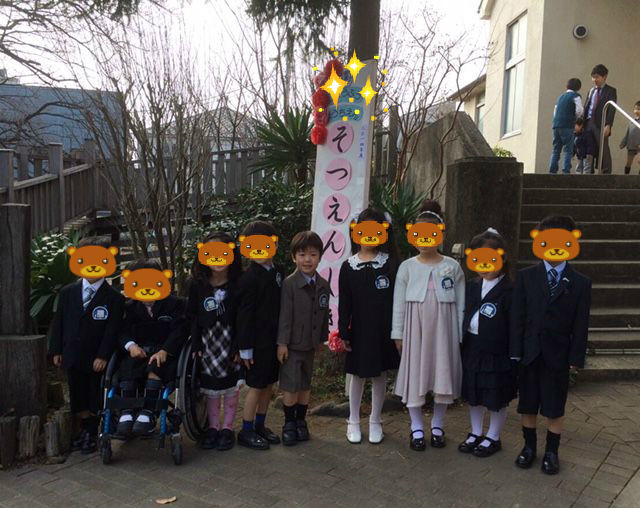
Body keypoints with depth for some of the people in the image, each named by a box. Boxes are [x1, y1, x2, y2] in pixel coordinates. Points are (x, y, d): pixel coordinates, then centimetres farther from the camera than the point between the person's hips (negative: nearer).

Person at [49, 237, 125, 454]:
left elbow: (112, 329, -11)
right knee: (78, 397, 14)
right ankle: (85, 432, 29)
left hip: (96, 359, -4)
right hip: (73, 357, 4)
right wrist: (56, 351, 4)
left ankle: (91, 434, 21)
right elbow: (58, 323, 9)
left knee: (95, 399, 6)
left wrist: (103, 356, -17)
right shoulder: (67, 293, 8)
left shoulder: (114, 297, -6)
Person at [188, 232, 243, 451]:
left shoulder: (238, 285, -8)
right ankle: (213, 426, 26)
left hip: (231, 342, -2)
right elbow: (193, 317, 2)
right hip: (208, 342, 2)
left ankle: (227, 428, 23)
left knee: (231, 386, 7)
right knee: (210, 386, 10)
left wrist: (239, 347, -11)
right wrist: (196, 345, -3)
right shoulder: (198, 285, -1)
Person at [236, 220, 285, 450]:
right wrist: (245, 348, -15)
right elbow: (244, 315, -16)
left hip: (275, 339, 7)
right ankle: (246, 431, 16)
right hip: (258, 341, -7)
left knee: (269, 383, 15)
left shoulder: (277, 272, 6)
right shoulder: (249, 278, -15)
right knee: (256, 386, 2)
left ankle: (260, 425, 30)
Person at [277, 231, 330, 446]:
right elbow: (285, 314, -14)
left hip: (310, 343, 5)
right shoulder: (289, 283, -13)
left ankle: (301, 421, 28)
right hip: (292, 344, -4)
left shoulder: (323, 285, 1)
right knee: (290, 386, 0)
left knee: (305, 385, 14)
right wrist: (282, 342, -14)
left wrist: (322, 338, 12)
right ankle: (289, 424, 16)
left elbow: (324, 314, 9)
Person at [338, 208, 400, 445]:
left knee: (380, 374, 11)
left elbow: (396, 298, -2)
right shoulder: (349, 266, 0)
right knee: (358, 374, 11)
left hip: (384, 329, 0)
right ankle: (353, 422, 27)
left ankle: (375, 422, 27)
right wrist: (344, 333, -3)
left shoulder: (390, 263, -2)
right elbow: (344, 303, 0)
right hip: (359, 329, 0)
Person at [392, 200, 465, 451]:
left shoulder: (452, 266, 1)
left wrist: (459, 335, 0)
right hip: (415, 329, 0)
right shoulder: (407, 267, 1)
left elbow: (460, 303, 2)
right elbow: (399, 303, 2)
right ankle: (416, 428, 20)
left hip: (443, 330, 0)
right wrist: (398, 334, 0)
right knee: (415, 374, 4)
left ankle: (437, 425, 26)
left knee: (443, 374, 7)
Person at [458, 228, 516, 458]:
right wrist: (462, 346, 6)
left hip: (497, 352, -6)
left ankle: (493, 438, 28)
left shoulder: (509, 291, -14)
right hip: (472, 350, 6)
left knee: (497, 398, 10)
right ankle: (475, 433, 35)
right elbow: (464, 317, 9)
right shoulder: (472, 287, 5)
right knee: (473, 395, 18)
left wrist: (513, 354, -15)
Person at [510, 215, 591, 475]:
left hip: (558, 355, -1)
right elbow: (517, 316, -2)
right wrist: (515, 350, -7)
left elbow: (581, 324, -2)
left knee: (555, 407, 9)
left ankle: (551, 452, 27)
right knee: (528, 405, 13)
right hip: (530, 353, 1)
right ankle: (529, 447, 31)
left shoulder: (580, 283, -1)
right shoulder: (526, 276, 0)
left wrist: (576, 357, -7)